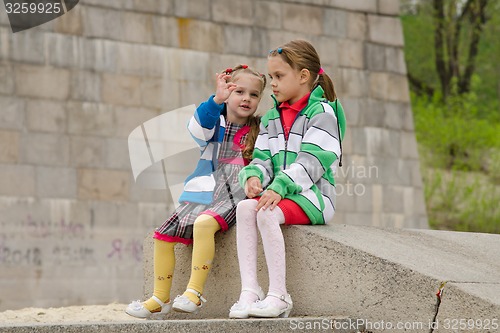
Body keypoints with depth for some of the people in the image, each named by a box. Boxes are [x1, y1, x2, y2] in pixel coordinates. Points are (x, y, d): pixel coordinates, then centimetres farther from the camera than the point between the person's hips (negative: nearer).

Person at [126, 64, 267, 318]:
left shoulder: (260, 130, 7)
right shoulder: (215, 123, 7)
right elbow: (199, 128, -17)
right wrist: (217, 100, -33)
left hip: (235, 197, -4)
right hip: (203, 193, 4)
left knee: (204, 223, -33)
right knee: (164, 234, -4)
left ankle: (194, 292, -29)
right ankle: (160, 299, 10)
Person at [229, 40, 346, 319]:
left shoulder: (321, 112, -4)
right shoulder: (271, 118, 20)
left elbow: (312, 160, -15)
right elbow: (263, 157, 12)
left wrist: (280, 186, -26)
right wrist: (254, 176, -12)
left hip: (312, 194, -6)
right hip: (279, 192, 6)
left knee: (266, 213, -32)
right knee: (245, 207, -24)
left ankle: (279, 296, -28)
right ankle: (249, 290, -28)